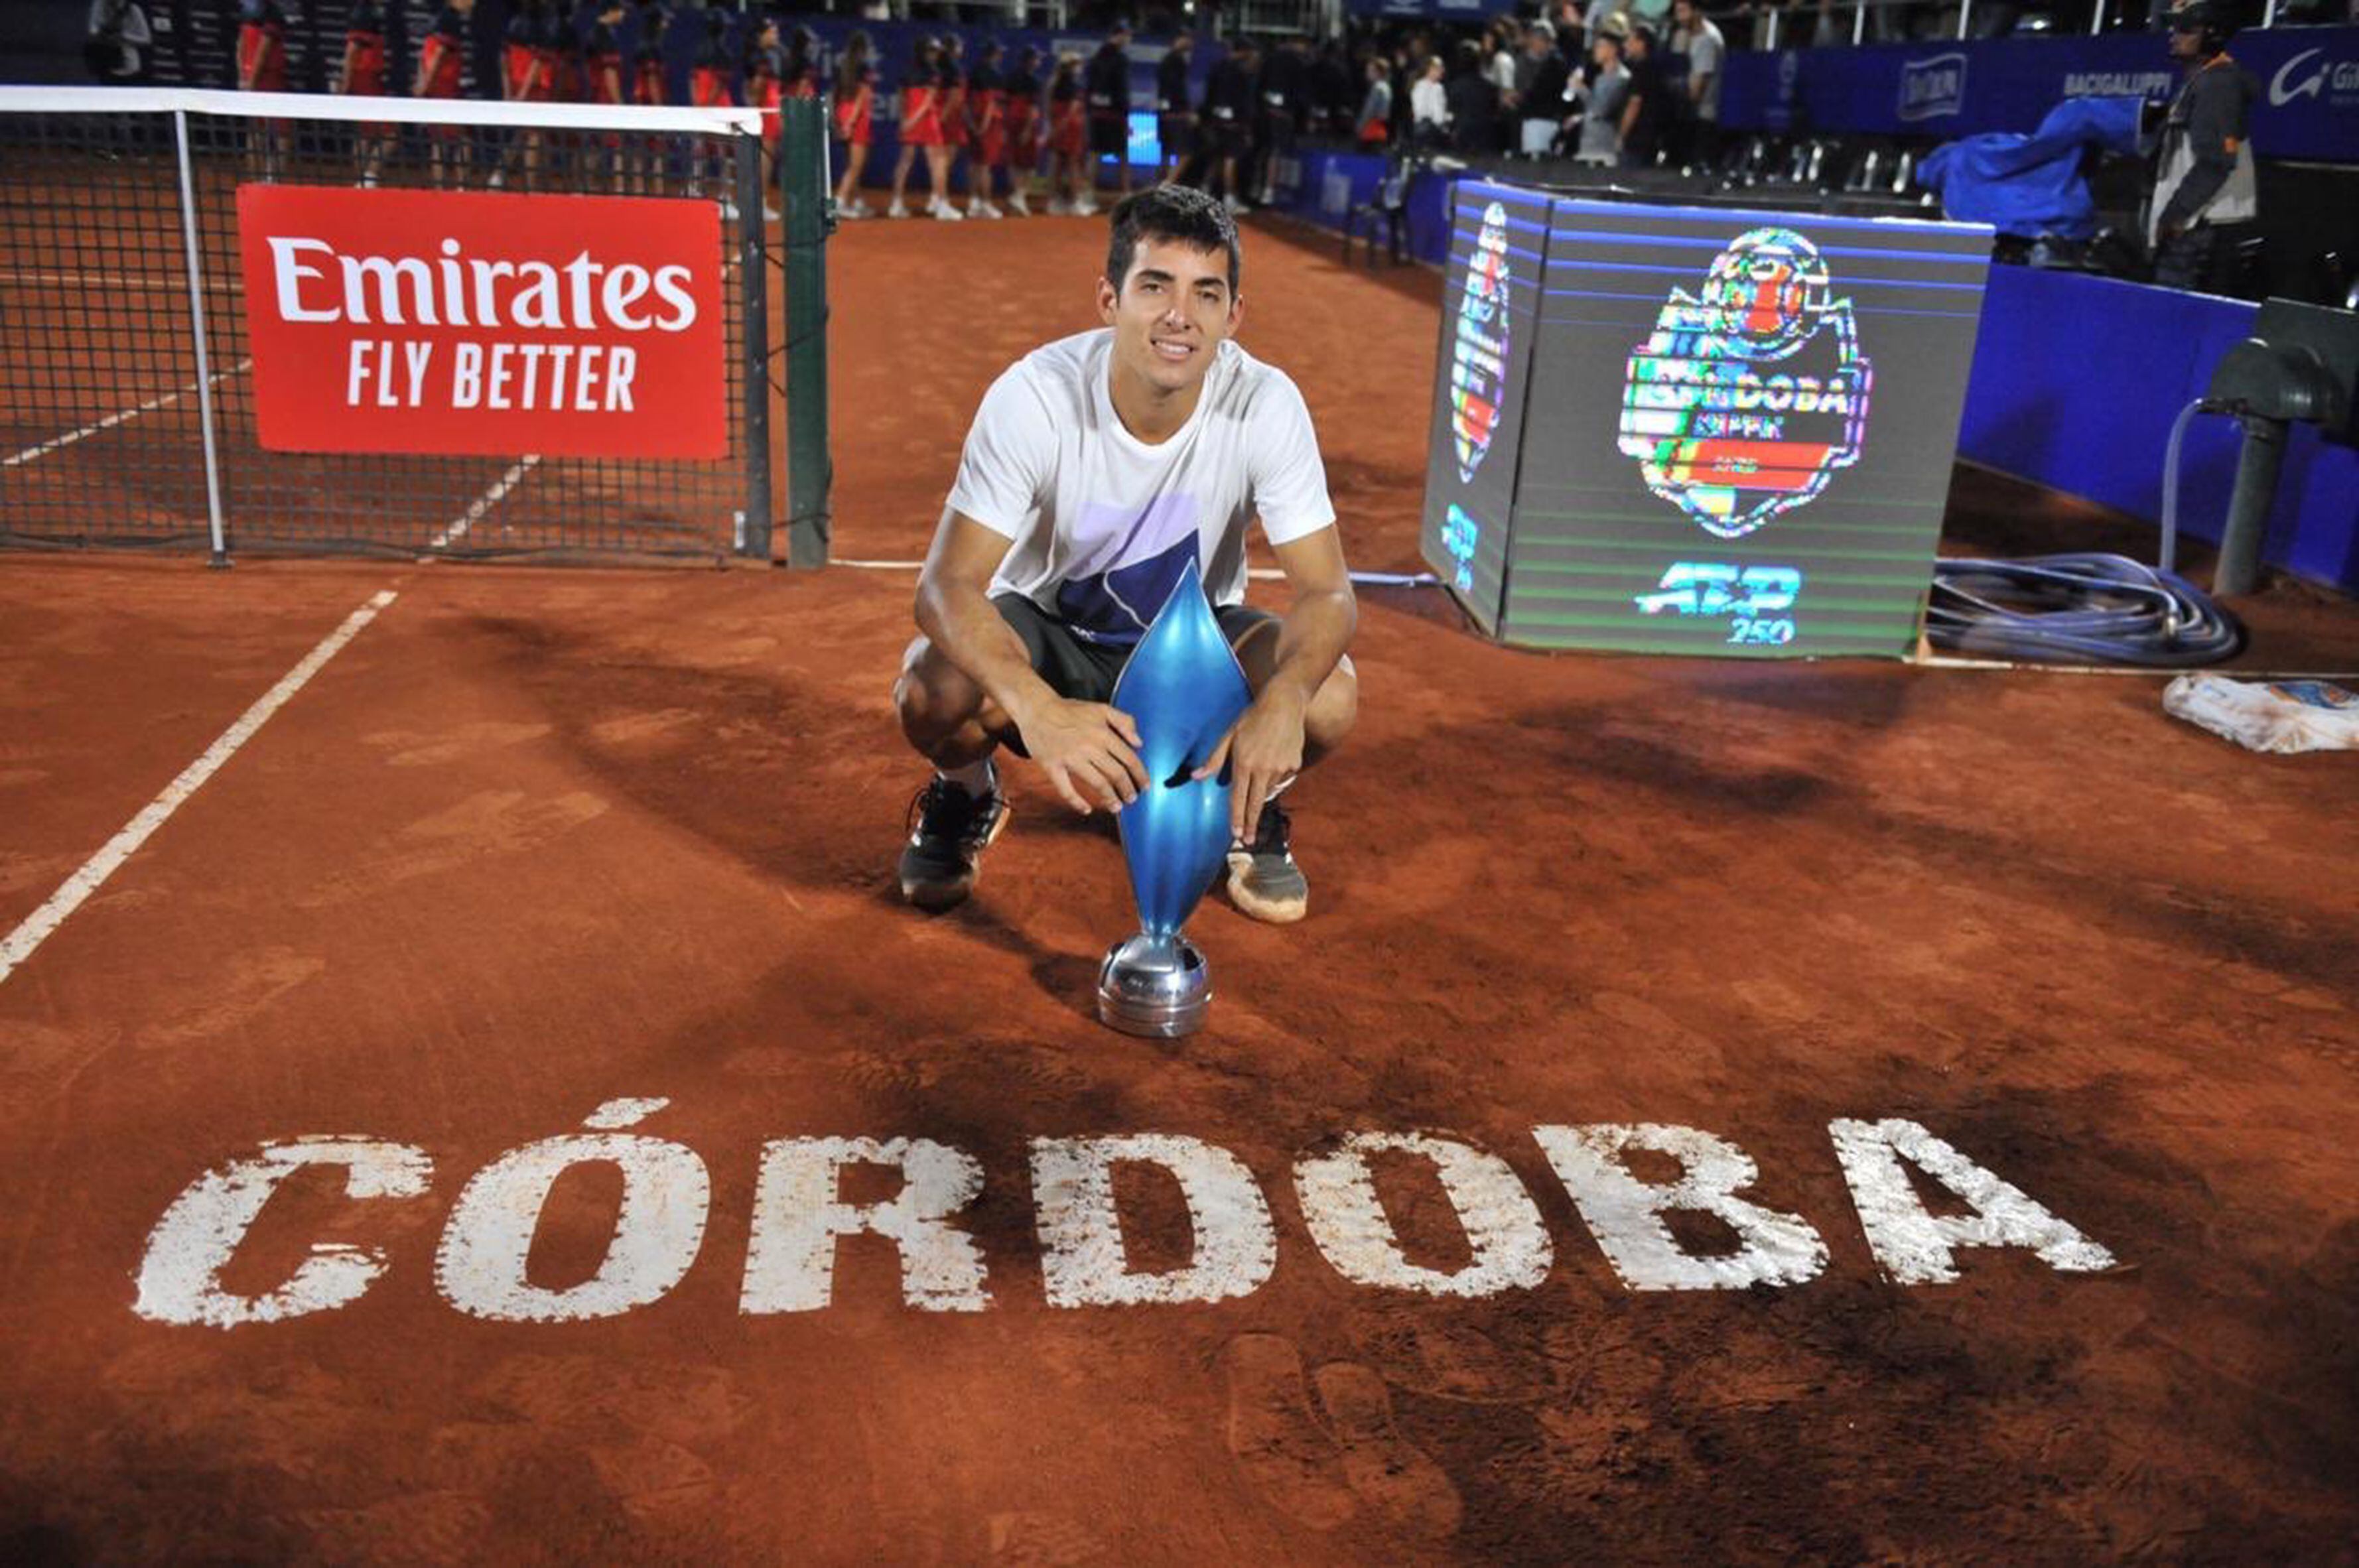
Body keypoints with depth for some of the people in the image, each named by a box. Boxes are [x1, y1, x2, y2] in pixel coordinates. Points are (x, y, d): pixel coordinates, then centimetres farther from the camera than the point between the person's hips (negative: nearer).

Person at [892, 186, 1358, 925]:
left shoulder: (1266, 405, -22)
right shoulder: (1032, 396, -27)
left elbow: (1327, 591, -22)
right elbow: (947, 585, -31)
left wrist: (1282, 698, -46)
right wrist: (1036, 707, -52)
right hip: (1045, 631, -1)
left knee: (1329, 697, -29)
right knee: (933, 692, -32)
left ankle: (1247, 812, 8)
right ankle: (967, 796, 8)